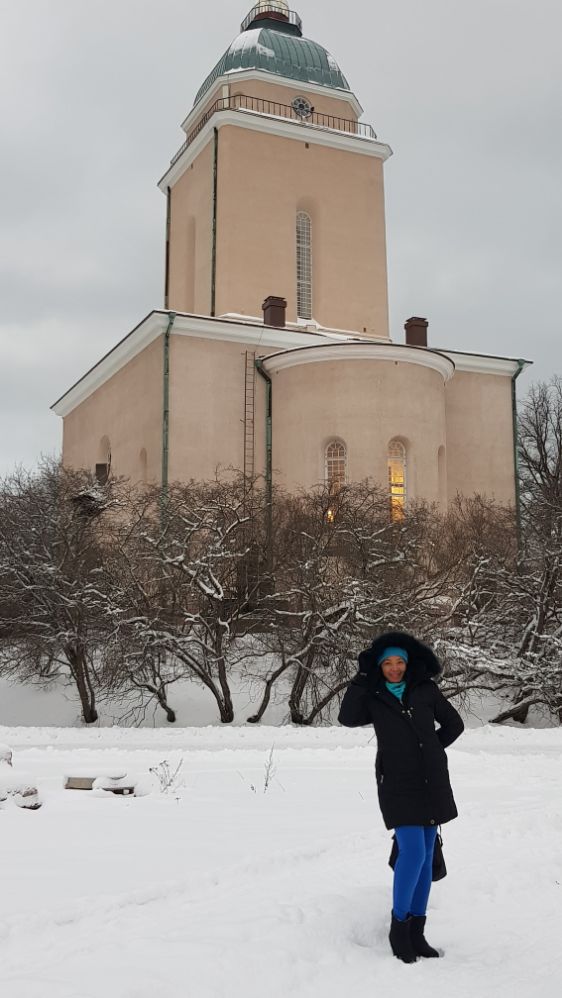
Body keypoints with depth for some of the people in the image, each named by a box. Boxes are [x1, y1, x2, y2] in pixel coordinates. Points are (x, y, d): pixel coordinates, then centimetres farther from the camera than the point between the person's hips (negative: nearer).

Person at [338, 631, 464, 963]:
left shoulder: (426, 690, 5)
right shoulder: (373, 697, 2)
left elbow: (454, 724, 14)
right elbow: (347, 718, -17)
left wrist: (431, 749, 6)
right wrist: (361, 680, -17)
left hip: (431, 780, 3)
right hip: (398, 783, -3)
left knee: (426, 855, 6)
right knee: (413, 853, -14)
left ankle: (416, 932, 15)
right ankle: (398, 927, 3)